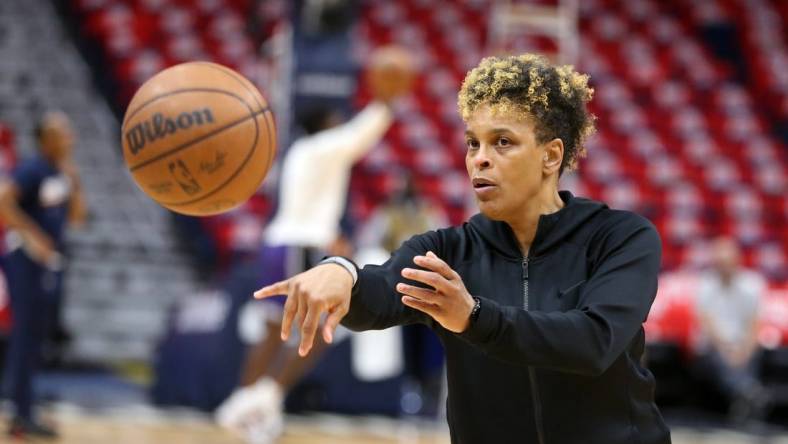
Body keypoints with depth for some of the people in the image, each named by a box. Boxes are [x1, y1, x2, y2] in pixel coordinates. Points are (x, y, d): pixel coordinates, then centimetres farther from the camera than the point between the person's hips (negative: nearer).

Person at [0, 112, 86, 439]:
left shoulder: (63, 172, 11)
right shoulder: (32, 169, -15)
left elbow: (76, 217, 16)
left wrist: (74, 182, 3)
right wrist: (31, 235, -24)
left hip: (48, 261, 9)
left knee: (34, 336, 12)